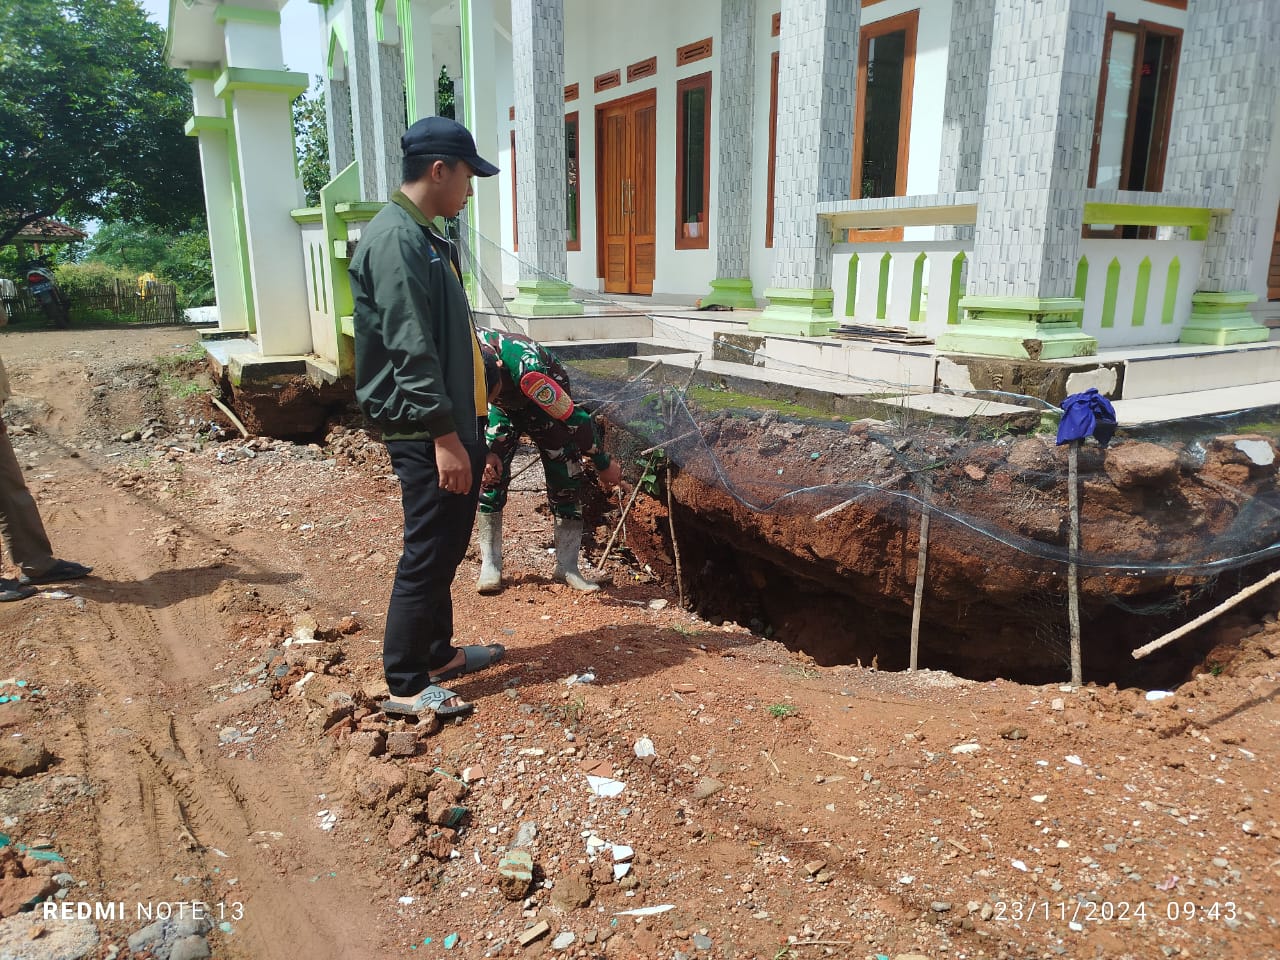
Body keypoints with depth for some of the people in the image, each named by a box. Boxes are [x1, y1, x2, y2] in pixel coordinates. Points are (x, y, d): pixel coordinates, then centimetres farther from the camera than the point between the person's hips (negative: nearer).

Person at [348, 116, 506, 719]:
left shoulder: (422, 236, 17)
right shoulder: (396, 239, -16)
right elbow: (412, 350, -22)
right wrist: (443, 435, -23)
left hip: (452, 421, 10)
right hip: (427, 433, -10)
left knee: (448, 545, 17)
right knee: (427, 554, -3)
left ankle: (438, 652, 31)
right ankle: (406, 685, 9)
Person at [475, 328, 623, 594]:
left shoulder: (527, 370, -46)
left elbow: (574, 419, -35)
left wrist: (603, 464, -23)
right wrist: (486, 450, -15)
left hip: (546, 400, -3)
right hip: (506, 407, 4)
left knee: (565, 481, -8)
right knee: (490, 475, -8)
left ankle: (567, 567, 3)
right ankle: (490, 565, 3)